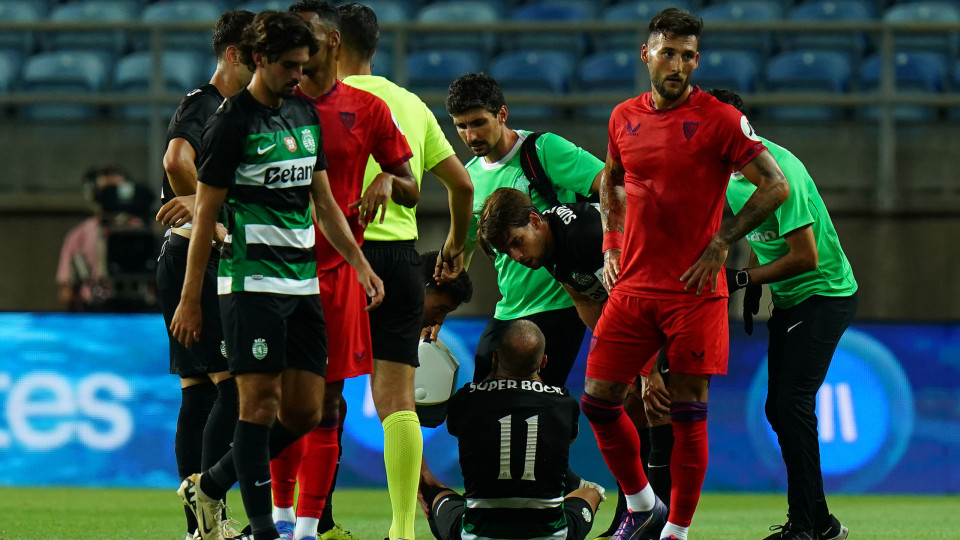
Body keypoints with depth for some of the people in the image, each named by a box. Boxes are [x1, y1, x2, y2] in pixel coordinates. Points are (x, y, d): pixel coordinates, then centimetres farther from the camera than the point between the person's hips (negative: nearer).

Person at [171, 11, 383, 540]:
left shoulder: (305, 114, 14)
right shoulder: (231, 122, -7)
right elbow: (205, 214, -6)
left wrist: (359, 263, 13)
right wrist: (190, 299, -7)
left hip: (304, 279, 7)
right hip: (251, 281, -7)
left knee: (304, 412, 5)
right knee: (261, 402, -9)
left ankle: (209, 486, 21)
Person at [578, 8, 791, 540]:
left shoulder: (719, 120, -7)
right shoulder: (624, 118, 8)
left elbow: (776, 186, -6)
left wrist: (719, 245, -9)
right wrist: (612, 246, 15)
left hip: (696, 291, -5)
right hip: (633, 286, 5)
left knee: (688, 413, -2)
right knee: (598, 401, 1)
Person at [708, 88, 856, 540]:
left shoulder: (778, 172, -25)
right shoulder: (730, 172, 4)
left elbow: (805, 256, -24)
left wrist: (745, 278, -18)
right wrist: (753, 290, 11)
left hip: (823, 295, -9)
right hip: (789, 300, 10)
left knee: (792, 404, -17)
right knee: (780, 408, 8)